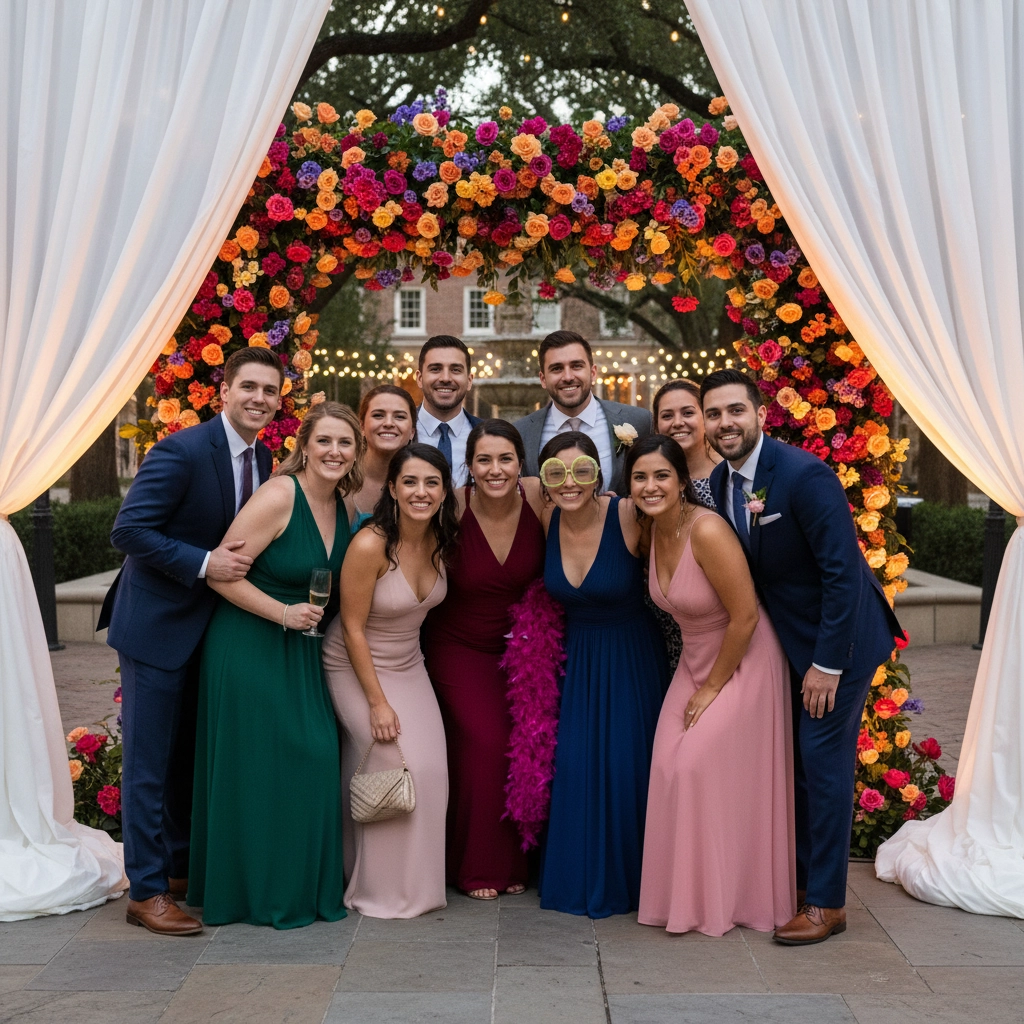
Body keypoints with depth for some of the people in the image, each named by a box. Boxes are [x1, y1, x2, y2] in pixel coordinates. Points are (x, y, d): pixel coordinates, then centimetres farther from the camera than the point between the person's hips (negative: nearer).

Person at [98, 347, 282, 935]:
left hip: (211, 626, 8)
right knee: (149, 763, -1)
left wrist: (239, 560, -3)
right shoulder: (182, 451, -19)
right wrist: (203, 564, -26)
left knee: (192, 757, 18)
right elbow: (128, 530, -22)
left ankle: (183, 869, 33)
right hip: (158, 624, -8)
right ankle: (147, 891, 8)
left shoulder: (264, 460, 5)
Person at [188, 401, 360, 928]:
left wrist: (315, 618, 7)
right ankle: (256, 891, 16)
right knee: (255, 766, 0)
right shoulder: (279, 496, -17)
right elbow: (221, 573, -19)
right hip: (248, 647, -7)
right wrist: (283, 613, -21)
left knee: (312, 758, 6)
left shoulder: (345, 508, 6)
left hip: (300, 652, 7)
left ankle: (304, 885, 22)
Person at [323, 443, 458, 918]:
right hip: (357, 667, -6)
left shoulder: (441, 540, -6)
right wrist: (377, 702, -17)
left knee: (431, 768, -2)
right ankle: (383, 891, 7)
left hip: (409, 665, 6)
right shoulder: (370, 545, -25)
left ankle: (417, 883, 17)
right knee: (396, 767, -11)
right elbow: (353, 627, -19)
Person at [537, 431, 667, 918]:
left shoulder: (628, 517, -21)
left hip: (629, 655, -3)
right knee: (574, 763, 4)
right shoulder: (545, 520, -9)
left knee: (627, 763, 0)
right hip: (575, 654, 4)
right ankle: (581, 876, 24)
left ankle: (628, 877, 23)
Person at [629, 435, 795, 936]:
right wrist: (695, 680, 9)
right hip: (695, 661, 7)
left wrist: (713, 688, -13)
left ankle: (724, 899, 9)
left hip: (743, 662, -7)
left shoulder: (707, 531, -26)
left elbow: (745, 616, -22)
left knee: (701, 766, -9)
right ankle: (689, 893, 16)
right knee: (670, 765, 0)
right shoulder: (650, 530, -2)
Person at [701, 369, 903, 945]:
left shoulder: (805, 475, -24)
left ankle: (826, 903, 7)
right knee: (793, 761, 15)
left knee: (823, 761, -4)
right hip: (786, 638, 8)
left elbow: (843, 572, -24)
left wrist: (828, 663, -23)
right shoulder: (720, 482, -1)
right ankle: (800, 876, 30)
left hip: (838, 638, -8)